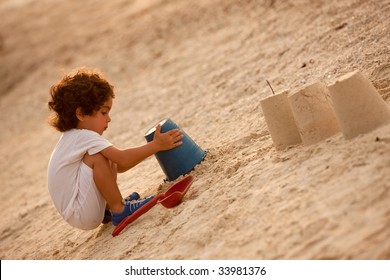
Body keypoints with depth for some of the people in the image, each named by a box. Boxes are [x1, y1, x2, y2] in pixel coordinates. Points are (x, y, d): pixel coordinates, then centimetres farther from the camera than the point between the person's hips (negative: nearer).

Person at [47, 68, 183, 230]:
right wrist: (156, 146, -18)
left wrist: (150, 149, 8)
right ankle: (118, 210, -11)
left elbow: (117, 166, 15)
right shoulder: (84, 137, -18)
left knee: (109, 158, 17)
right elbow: (122, 160, -26)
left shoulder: (72, 137, 13)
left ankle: (109, 209, 13)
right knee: (97, 157, -22)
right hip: (81, 215, -10)